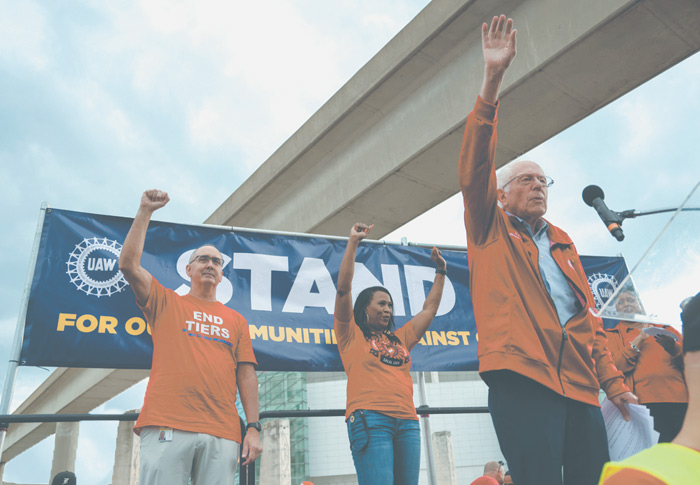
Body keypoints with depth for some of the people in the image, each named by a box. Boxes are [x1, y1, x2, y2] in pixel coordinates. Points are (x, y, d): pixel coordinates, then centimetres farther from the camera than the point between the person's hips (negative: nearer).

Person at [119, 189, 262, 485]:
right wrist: (145, 212, 7)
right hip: (167, 426, -2)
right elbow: (128, 264, 5)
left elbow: (246, 373, 14)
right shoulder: (166, 303, 16)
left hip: (222, 434, 2)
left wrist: (253, 428, 5)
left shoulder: (236, 320, 20)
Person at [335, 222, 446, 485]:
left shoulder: (400, 338, 25)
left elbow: (430, 308, 32)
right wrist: (353, 243, 3)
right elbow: (343, 288, 3)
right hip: (370, 419, -6)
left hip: (407, 422, 6)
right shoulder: (352, 335, 11)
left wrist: (440, 271, 35)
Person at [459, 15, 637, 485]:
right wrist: (492, 80, -13)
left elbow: (588, 315, 22)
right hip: (521, 377, -5)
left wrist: (613, 380, 13)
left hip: (580, 385, 6)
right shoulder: (490, 230, 10)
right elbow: (474, 168, -5)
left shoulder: (563, 243, 24)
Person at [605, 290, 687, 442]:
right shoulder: (610, 335, 15)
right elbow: (611, 368, -2)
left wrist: (673, 346, -8)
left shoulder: (664, 328, 23)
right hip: (643, 404, -2)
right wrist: (640, 339, -3)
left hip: (680, 402, 3)